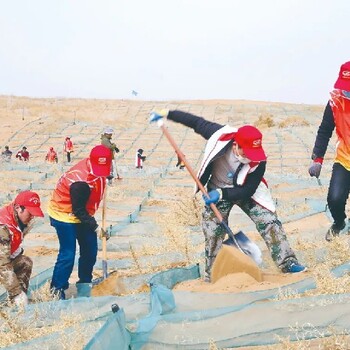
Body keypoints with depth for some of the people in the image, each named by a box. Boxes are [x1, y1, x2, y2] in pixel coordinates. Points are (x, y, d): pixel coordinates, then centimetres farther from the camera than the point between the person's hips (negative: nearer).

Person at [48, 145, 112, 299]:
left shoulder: (94, 166, -10)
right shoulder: (81, 182, -35)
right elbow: (79, 210, -25)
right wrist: (95, 226, -20)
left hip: (82, 214, 9)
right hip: (65, 216, -9)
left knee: (90, 249, 12)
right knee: (68, 255, -8)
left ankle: (85, 281, 30)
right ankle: (57, 290, 7)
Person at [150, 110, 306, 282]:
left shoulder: (259, 161, -31)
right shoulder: (220, 135, -31)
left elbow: (247, 191, -22)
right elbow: (196, 122, -16)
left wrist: (222, 195, -32)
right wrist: (167, 114, -12)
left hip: (245, 192, 0)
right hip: (218, 191, 1)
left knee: (269, 221, -11)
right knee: (213, 231, -1)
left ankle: (287, 262, -2)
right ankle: (211, 274, 15)